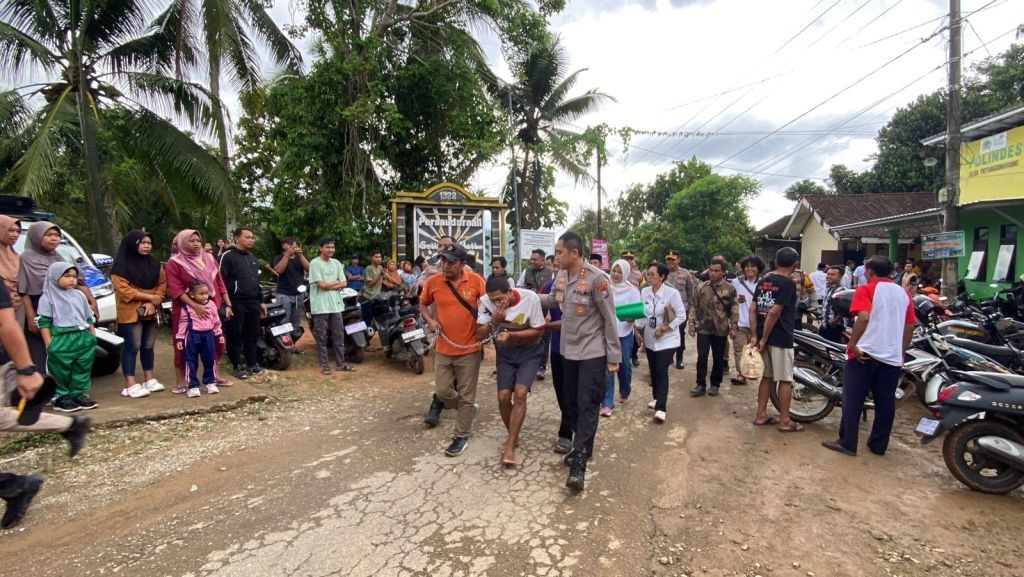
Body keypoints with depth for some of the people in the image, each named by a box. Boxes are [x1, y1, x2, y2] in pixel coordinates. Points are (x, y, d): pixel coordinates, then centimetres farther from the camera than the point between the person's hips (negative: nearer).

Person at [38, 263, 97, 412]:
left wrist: (92, 337, 14)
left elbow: (89, 318, 18)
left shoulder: (79, 296, 13)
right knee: (61, 371, 1)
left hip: (83, 338, 5)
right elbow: (44, 322, -6)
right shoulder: (48, 297, -2)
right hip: (61, 340, -5)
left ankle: (79, 394, 17)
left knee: (82, 369, 8)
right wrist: (49, 343, -11)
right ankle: (61, 398, 12)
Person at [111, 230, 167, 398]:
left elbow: (162, 284, 6)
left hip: (151, 312, 6)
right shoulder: (121, 266, -9)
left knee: (148, 346, 12)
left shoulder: (155, 263, 9)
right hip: (130, 313, -6)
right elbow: (124, 290, -15)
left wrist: (153, 303, -9)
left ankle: (149, 379, 22)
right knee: (132, 347, -4)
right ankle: (130, 385, 0)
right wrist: (150, 297, -16)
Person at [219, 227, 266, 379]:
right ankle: (238, 366, 9)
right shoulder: (228, 256, -6)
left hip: (253, 303, 7)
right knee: (235, 336, 0)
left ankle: (252, 363, 20)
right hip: (236, 303, -7)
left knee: (253, 334, 11)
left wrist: (261, 301, 19)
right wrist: (226, 303, -17)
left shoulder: (253, 258, 19)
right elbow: (221, 281, -11)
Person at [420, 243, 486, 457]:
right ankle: (439, 398, 43)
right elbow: (423, 304, 12)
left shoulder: (476, 281, -10)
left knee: (466, 397, 7)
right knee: (443, 391, 7)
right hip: (444, 348, 2)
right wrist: (430, 320, -6)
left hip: (470, 348, -2)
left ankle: (462, 436, 23)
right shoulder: (433, 282, -4)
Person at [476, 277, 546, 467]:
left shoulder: (530, 298, -26)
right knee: (503, 397, -4)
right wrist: (494, 321, -34)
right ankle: (513, 437, 23)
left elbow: (539, 331, -16)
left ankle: (509, 446, -7)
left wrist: (511, 334, -28)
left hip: (529, 351, -2)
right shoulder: (486, 301, -20)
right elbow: (479, 335, -14)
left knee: (520, 393, -18)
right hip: (505, 352, 3)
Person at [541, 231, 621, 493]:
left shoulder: (597, 279, -19)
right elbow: (552, 299, 19)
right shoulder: (561, 276, 1)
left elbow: (609, 319, -14)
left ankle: (579, 462, 1)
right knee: (574, 402, 15)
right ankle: (583, 448, 32)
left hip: (593, 353, -7)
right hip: (569, 350, 7)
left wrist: (614, 357, -11)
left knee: (588, 406, -3)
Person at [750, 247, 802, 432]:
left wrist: (755, 336, 4)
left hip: (763, 336, 7)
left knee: (767, 377, 15)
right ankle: (785, 421, 12)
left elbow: (752, 309, 5)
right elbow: (774, 313, -20)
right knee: (785, 380, 4)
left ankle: (761, 415, 20)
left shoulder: (763, 281, 8)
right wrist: (764, 339, -15)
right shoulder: (788, 283, -14)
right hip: (781, 338, -7)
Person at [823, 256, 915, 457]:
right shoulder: (904, 293, 13)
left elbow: (863, 317, -22)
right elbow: (910, 326, 13)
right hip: (893, 356, 6)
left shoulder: (866, 290, -6)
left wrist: (852, 344, -17)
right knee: (885, 402, 12)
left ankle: (847, 443, 4)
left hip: (866, 353, -6)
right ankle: (878, 445, 20)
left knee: (853, 400, 0)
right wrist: (902, 352, 21)